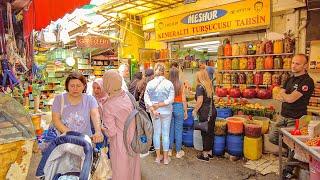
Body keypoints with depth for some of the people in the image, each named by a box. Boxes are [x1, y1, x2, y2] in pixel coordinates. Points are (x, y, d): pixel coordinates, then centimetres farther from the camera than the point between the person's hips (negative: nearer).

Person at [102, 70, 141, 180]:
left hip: (120, 145, -5)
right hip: (133, 142, 5)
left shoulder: (108, 106, -20)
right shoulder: (129, 96, -6)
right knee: (133, 169, 23)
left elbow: (111, 132, -16)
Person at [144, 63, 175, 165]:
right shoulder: (169, 83, -10)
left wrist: (153, 109, -12)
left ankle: (158, 156, 26)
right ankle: (165, 158, 20)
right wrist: (160, 105, -13)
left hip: (153, 112, 2)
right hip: (166, 111, -2)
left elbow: (146, 99, -9)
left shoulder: (150, 83, -4)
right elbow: (171, 99, -15)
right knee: (165, 134, 9)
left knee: (156, 133, 14)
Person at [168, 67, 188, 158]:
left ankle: (169, 150, 24)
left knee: (170, 129, 13)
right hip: (178, 107, -2)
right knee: (178, 130, 7)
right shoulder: (181, 85, -9)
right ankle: (178, 151, 17)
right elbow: (183, 99, -6)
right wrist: (185, 111, 4)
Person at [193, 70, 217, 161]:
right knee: (210, 132, 15)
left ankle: (205, 155, 13)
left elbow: (200, 101, -18)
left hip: (205, 113, -7)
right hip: (213, 111, 8)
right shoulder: (209, 86, 11)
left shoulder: (200, 87, -12)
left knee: (205, 134, 2)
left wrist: (195, 110, -6)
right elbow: (209, 99, 13)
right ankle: (210, 152, 28)